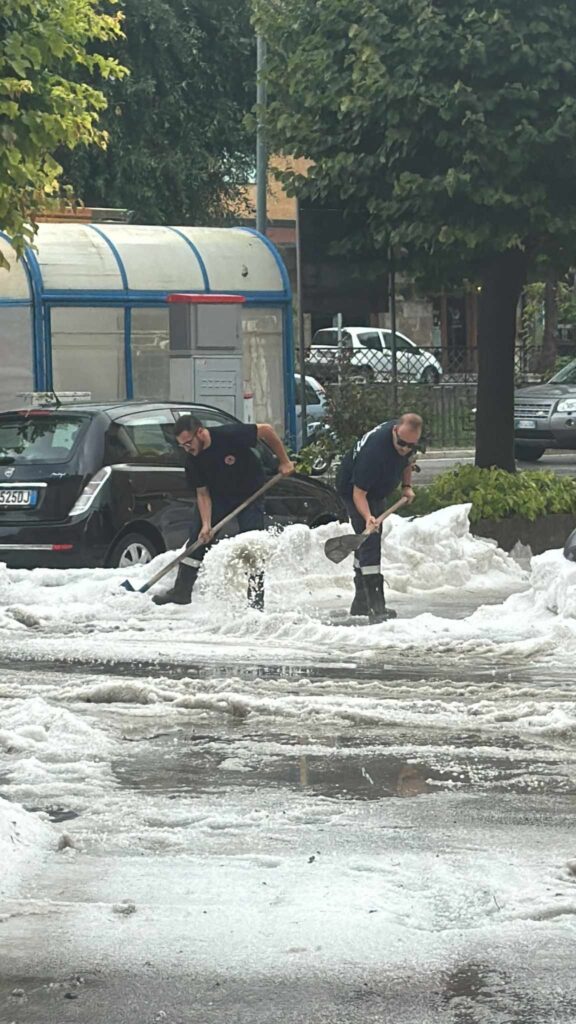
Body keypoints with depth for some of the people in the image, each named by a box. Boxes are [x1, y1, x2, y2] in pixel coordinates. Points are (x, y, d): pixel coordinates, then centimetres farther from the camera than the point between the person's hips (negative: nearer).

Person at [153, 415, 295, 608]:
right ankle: (181, 592, 7)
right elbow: (202, 493, -11)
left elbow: (266, 430, -23)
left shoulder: (230, 435, -33)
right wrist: (206, 524, -22)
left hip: (249, 495, -4)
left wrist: (284, 461, -17)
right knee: (197, 539, -1)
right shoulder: (192, 460, -17)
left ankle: (256, 600, -4)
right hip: (218, 496, 4)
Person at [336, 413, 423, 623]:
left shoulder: (409, 436, -17)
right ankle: (376, 607, -25)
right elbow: (359, 492, -38)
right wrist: (367, 517, -52)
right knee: (369, 539, -20)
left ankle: (361, 602, 28)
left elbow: (406, 460, 9)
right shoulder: (374, 449, -41)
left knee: (369, 540, 16)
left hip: (376, 490, 9)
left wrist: (406, 486, -2)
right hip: (352, 488, -9)